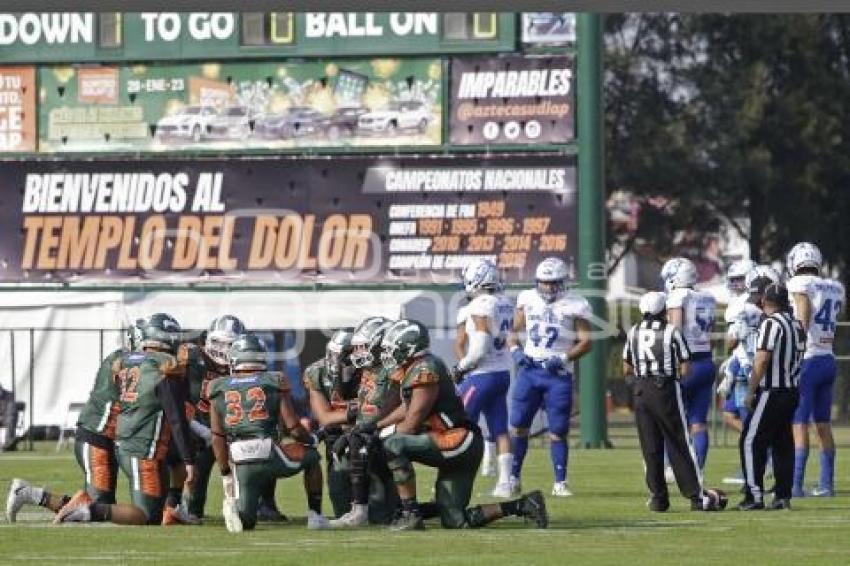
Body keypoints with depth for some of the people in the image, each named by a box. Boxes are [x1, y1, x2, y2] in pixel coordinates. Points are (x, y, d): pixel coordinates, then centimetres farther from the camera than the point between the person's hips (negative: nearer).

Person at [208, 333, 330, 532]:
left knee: (246, 522, 12)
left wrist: (225, 474, 19)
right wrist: (311, 440, 24)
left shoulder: (219, 390, 11)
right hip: (270, 454, -2)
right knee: (311, 456, 29)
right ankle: (315, 515, 23)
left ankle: (234, 507, -21)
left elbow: (218, 439, 10)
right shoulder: (274, 383, 5)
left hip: (241, 463, 2)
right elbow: (293, 427, 2)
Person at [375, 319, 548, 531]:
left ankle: (411, 514, -18)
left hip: (457, 442, -10)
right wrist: (375, 426, 23)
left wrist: (382, 435, -5)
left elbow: (412, 424, -16)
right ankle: (522, 506, 13)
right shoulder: (412, 369, 14)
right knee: (455, 522, 7)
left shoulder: (424, 370, -15)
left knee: (393, 445, -21)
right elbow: (407, 409, 29)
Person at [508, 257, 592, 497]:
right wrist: (515, 350, -3)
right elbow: (514, 331, 17)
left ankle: (560, 483, 6)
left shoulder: (574, 306, -3)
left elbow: (586, 342, -3)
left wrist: (564, 358, -16)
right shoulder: (527, 300, 7)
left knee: (558, 431, -1)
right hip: (529, 370, 3)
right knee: (518, 425, 1)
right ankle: (513, 477, 10)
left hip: (558, 374, -3)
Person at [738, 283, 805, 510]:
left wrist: (750, 391, -13)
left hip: (771, 393, -8)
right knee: (783, 444, 12)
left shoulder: (771, 324, -14)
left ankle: (755, 495, -8)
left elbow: (762, 360, -17)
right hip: (792, 391, 8)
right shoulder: (797, 325, 10)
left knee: (751, 443, -4)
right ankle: (783, 496, 11)